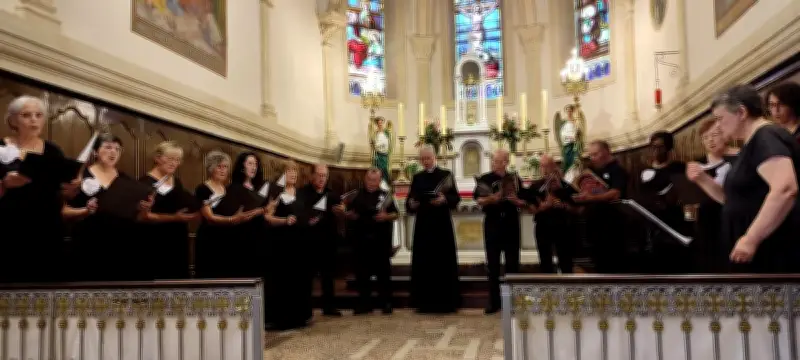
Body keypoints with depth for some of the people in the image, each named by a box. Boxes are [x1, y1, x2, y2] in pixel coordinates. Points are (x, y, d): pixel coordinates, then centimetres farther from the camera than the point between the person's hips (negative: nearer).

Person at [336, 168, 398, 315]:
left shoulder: (386, 195, 2)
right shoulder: (357, 195, 7)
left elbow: (395, 214, 3)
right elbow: (352, 215, 8)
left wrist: (386, 216, -16)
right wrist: (344, 212, -12)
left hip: (381, 239, -2)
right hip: (362, 239, 2)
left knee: (383, 271, 2)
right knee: (362, 272, 6)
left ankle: (386, 303, 11)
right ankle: (364, 303, 15)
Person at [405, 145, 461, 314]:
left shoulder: (446, 175, 3)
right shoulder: (417, 178, 12)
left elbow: (456, 198, -4)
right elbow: (410, 202, 9)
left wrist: (445, 199, -22)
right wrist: (411, 204, -13)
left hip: (442, 224, -3)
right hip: (423, 225, 3)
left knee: (444, 262, -2)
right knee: (423, 263, 2)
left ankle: (446, 301, 6)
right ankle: (425, 302, 10)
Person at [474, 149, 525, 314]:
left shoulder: (515, 179, 7)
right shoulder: (484, 179, 3)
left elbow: (525, 202, 8)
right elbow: (478, 200, -4)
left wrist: (517, 201, -13)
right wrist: (490, 199, -22)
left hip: (511, 225, 1)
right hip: (492, 225, -1)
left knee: (512, 263, 4)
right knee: (492, 264, 2)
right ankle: (494, 302, 9)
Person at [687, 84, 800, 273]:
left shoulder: (766, 138, -14)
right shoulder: (752, 145, 18)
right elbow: (734, 199, 24)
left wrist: (751, 238, -29)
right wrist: (703, 179, 8)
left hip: (773, 254, -10)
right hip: (756, 253, 10)